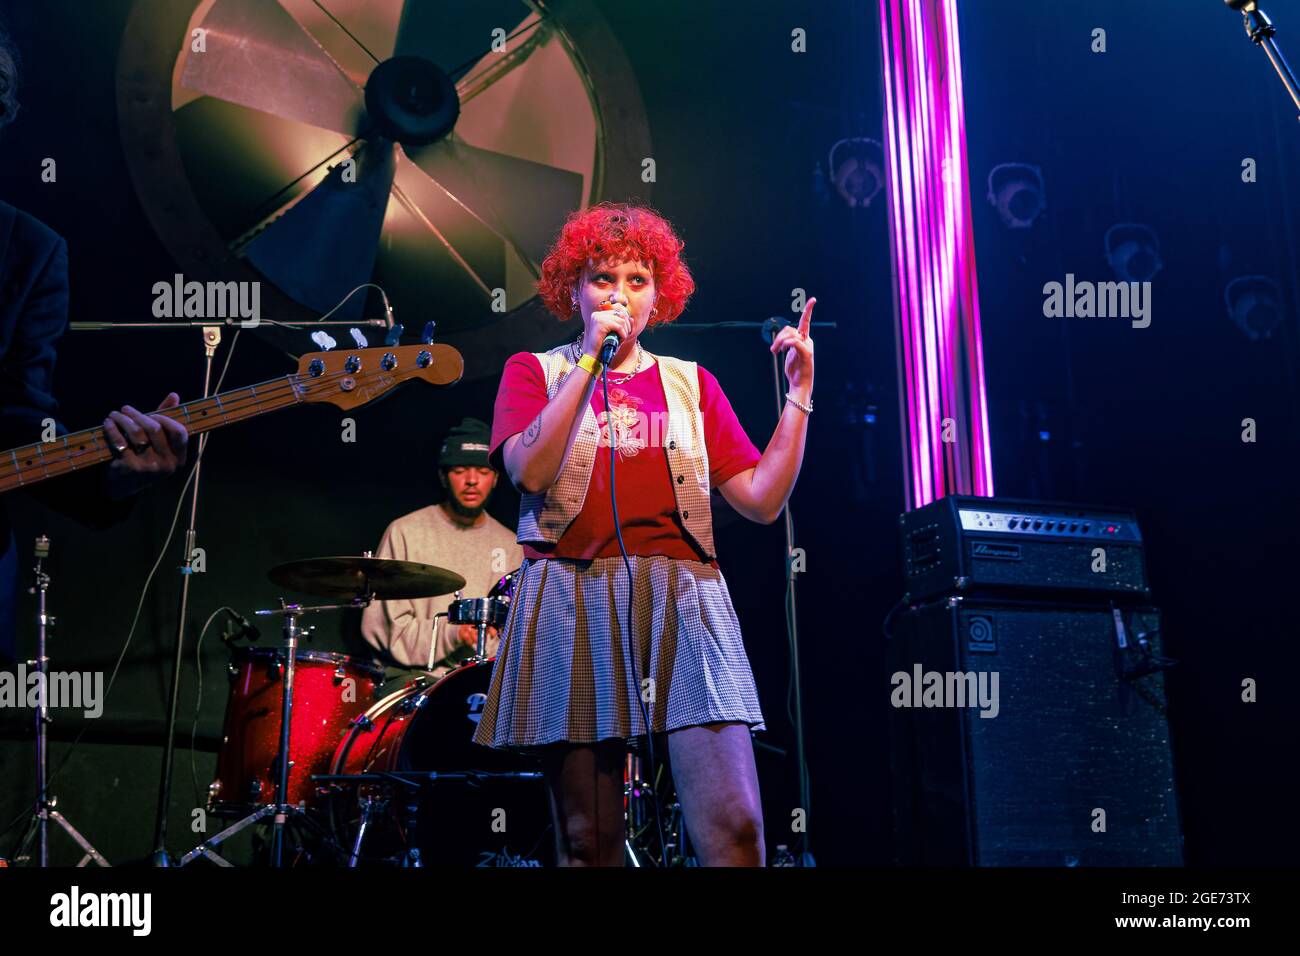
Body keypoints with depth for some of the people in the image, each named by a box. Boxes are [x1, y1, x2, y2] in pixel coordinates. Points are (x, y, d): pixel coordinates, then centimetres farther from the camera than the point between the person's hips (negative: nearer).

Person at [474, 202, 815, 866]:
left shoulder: (691, 384, 18)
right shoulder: (535, 371, 13)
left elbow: (762, 500, 10)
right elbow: (529, 472, -8)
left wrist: (798, 393, 4)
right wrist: (590, 359, -6)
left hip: (683, 602, 1)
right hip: (573, 604, -1)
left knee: (735, 828, -13)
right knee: (588, 842, -1)